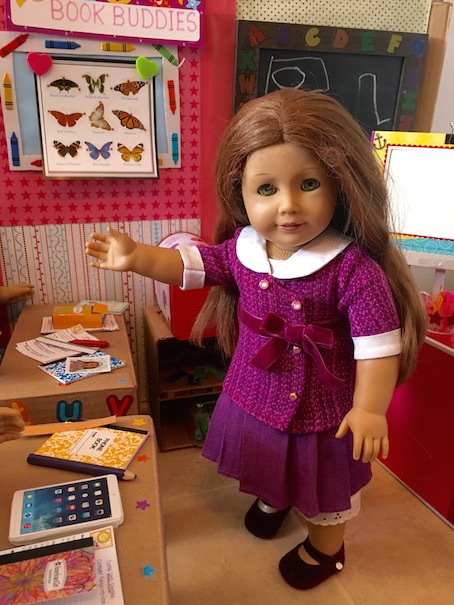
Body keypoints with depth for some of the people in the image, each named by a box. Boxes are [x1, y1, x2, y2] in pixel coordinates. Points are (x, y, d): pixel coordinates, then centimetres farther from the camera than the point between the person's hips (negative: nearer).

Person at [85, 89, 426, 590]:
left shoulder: (353, 267, -29)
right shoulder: (242, 249, -13)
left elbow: (379, 341, -23)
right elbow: (193, 264, -1)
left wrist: (369, 407, -22)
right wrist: (137, 257, -12)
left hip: (323, 409, -4)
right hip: (254, 394, 5)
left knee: (325, 484, 22)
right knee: (266, 460, 32)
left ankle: (325, 546, 54)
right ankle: (272, 497, 67)